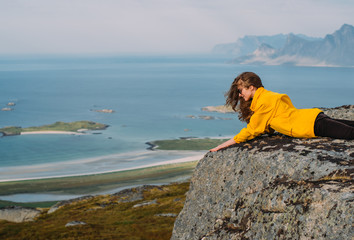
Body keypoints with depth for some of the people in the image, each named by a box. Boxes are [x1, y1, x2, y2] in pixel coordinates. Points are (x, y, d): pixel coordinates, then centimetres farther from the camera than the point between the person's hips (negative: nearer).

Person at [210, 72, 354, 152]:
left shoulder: (263, 102, -16)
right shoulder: (267, 95, 14)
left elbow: (251, 131, -12)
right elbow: (268, 129, 17)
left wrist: (221, 146, -8)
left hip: (314, 125, -9)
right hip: (314, 116, 9)